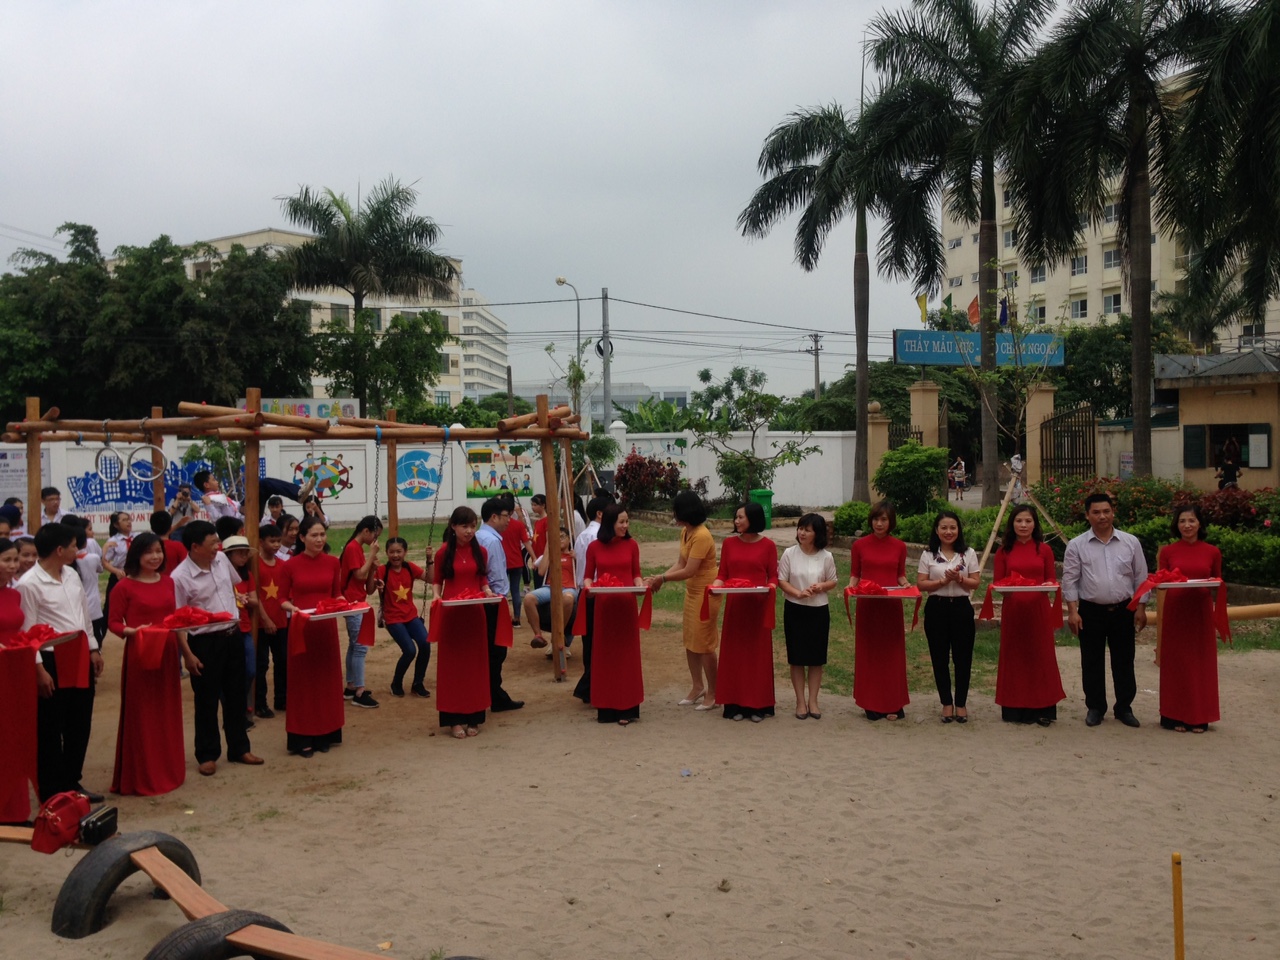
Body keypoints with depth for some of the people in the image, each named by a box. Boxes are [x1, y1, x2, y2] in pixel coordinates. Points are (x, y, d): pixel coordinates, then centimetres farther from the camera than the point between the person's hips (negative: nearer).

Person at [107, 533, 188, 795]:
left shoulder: (167, 582, 9)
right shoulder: (125, 586, -8)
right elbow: (114, 623, -6)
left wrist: (186, 651, 15)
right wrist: (133, 631, -25)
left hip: (167, 654, 6)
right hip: (139, 655, -6)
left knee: (167, 713, 13)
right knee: (141, 715, 1)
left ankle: (168, 770, 26)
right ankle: (140, 778, 10)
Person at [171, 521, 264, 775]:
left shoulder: (222, 559, 0)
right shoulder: (180, 577, -18)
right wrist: (188, 654, -16)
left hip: (233, 635, 6)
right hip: (205, 642, -6)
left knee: (236, 696, 15)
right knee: (207, 701, 5)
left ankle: (239, 748, 27)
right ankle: (207, 755, 19)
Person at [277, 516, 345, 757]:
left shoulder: (333, 563, 3)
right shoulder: (290, 566, -6)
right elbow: (282, 599, -2)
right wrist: (292, 608, -21)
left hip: (327, 627, 3)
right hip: (301, 628, -3)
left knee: (327, 679, 9)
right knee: (302, 682, 2)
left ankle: (325, 735, 20)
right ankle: (302, 739, 8)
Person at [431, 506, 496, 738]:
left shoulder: (480, 552, 5)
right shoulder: (443, 552, -3)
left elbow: (483, 580, 11)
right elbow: (437, 581, 3)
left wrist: (489, 592, -8)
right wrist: (436, 596, -16)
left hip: (475, 614, 3)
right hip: (450, 614, -3)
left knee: (475, 664, 6)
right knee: (452, 665, 2)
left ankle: (473, 717, 15)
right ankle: (454, 719, 7)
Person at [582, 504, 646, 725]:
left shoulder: (631, 545, 2)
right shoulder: (594, 547, 0)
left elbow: (636, 574, 7)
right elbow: (588, 575, 5)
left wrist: (640, 584, -13)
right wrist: (587, 586, -16)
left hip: (626, 605, 0)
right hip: (603, 605, 0)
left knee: (626, 655, 3)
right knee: (604, 655, 5)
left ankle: (626, 707, 9)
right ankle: (606, 707, 13)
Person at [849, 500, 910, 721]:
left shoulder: (899, 546, 3)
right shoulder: (860, 545, 0)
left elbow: (901, 575, 10)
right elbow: (854, 575, 6)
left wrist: (905, 584, -10)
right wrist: (851, 587, -13)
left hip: (891, 605, 1)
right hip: (867, 605, 0)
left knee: (892, 653, 5)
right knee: (868, 653, 4)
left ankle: (893, 703, 13)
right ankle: (871, 704, 12)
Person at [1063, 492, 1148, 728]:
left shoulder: (1130, 542, 3)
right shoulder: (1076, 546, -2)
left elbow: (1140, 577, 7)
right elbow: (1069, 580, -1)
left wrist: (1141, 608, 3)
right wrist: (1072, 611, -7)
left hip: (1123, 610, 1)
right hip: (1091, 611, -1)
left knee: (1124, 661, 8)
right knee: (1092, 662, 6)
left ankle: (1124, 707, 20)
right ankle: (1095, 707, 19)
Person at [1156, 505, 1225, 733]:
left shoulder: (1212, 552, 2)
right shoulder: (1168, 551, 1)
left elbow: (1218, 582, 8)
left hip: (1201, 611, 1)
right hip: (1175, 611, -1)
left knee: (1200, 662, 5)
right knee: (1175, 662, 3)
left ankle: (1199, 717, 14)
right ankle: (1175, 716, 11)